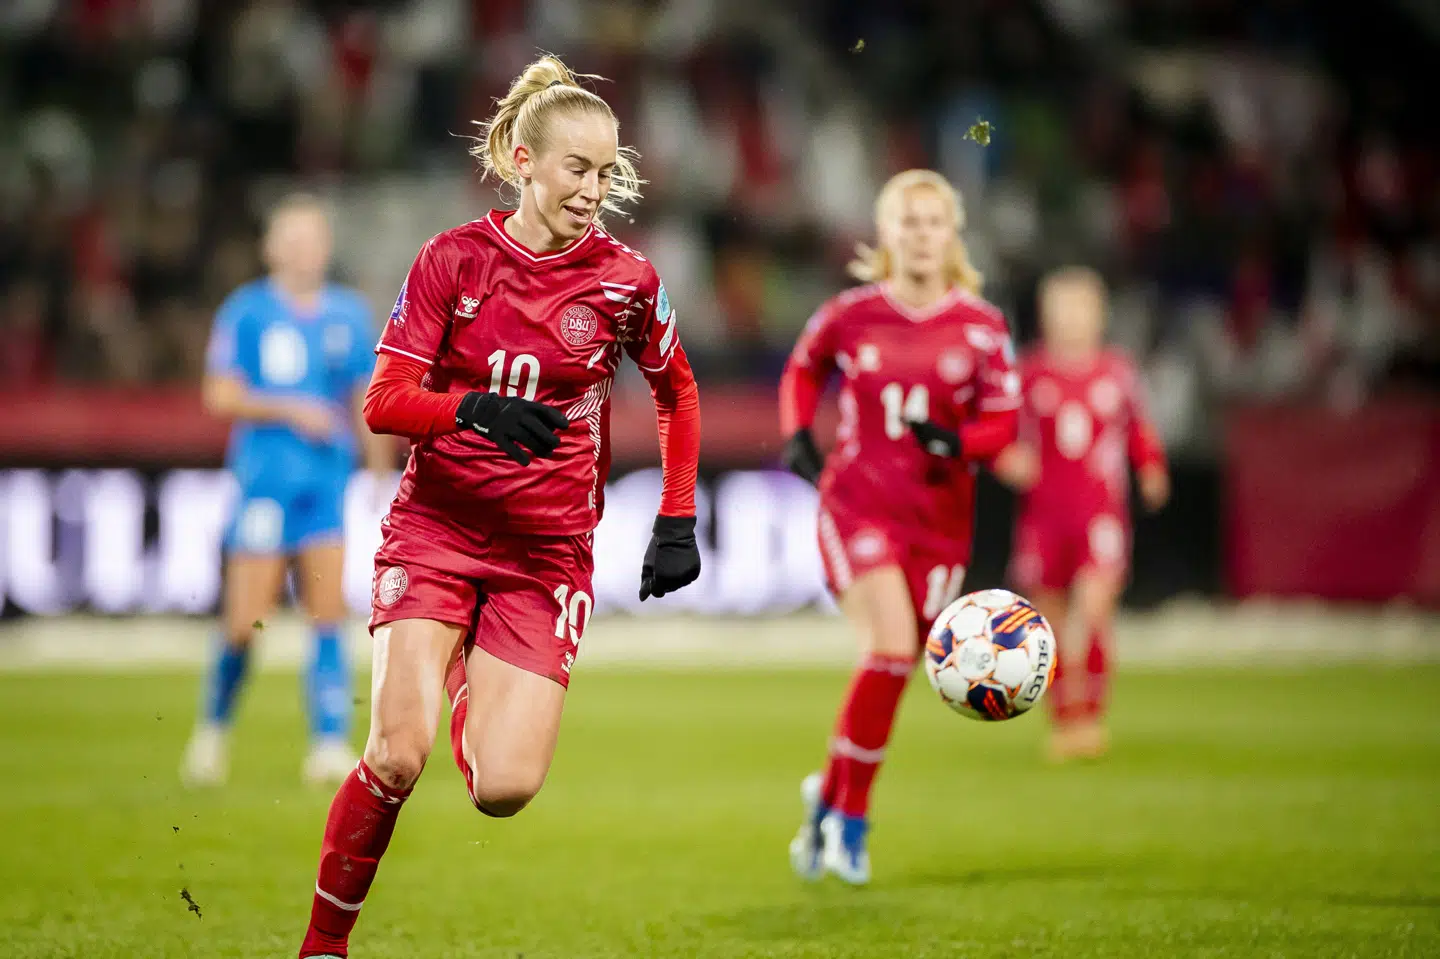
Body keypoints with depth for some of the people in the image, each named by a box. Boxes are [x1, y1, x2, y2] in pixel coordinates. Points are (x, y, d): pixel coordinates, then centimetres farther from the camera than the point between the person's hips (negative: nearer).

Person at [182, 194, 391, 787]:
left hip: (329, 482, 3)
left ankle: (330, 745, -6)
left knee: (328, 615, -5)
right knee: (247, 619, -3)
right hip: (265, 478, -3)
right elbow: (220, 396, -5)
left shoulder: (349, 315, 11)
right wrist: (289, 410, -15)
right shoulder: (246, 312, -1)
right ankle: (214, 727, 20)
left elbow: (366, 402, 17)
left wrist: (380, 470, 11)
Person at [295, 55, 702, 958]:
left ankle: (472, 684, 26)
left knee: (505, 788, -10)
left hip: (548, 550, 1)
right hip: (436, 523, -1)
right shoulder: (453, 259, -4)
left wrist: (678, 522, 8)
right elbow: (383, 402, -8)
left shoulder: (625, 280, -3)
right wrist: (476, 409, -27)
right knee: (397, 756, -18)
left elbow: (678, 393, 14)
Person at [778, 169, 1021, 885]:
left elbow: (1002, 423, 1)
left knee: (895, 666, 5)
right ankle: (849, 817, -5)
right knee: (890, 647, -20)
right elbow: (803, 368, 20)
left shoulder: (981, 328, -1)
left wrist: (957, 440, -20)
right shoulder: (850, 316, 0)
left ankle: (831, 794, 31)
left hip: (938, 517, 2)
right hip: (857, 504, -2)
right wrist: (797, 435, 3)